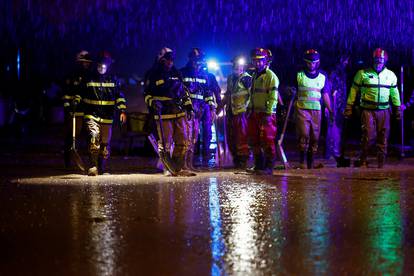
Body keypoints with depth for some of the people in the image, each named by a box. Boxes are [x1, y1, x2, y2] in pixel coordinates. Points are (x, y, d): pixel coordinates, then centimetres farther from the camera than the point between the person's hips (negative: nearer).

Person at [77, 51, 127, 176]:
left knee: (105, 144, 8)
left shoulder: (113, 80, 9)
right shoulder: (88, 79, 6)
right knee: (94, 137, -24)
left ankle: (103, 169, 23)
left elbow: (119, 96, 10)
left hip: (107, 118, 2)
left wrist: (122, 110, -1)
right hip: (91, 115, -2)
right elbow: (80, 94, 17)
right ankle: (93, 167, -24)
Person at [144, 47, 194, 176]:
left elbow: (185, 91, 22)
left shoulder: (176, 73, 16)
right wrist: (153, 102, -16)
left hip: (180, 112, 5)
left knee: (183, 141, 3)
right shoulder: (153, 75, 2)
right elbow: (147, 94, 3)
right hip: (164, 114, -5)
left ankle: (178, 168, 14)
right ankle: (169, 168, 8)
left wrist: (189, 107, 17)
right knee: (165, 143, -4)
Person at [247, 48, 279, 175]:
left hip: (266, 114, -9)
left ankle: (268, 167, -1)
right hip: (254, 113, 9)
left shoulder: (270, 76, -9)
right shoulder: (254, 76, 18)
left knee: (267, 141, -7)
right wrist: (249, 109, 19)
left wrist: (268, 113, -21)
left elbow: (273, 97, -16)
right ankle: (258, 165, 21)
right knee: (254, 141, 12)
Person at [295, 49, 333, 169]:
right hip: (302, 109, -3)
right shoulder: (299, 75, 2)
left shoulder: (323, 77, 9)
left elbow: (325, 94, 14)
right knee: (304, 135, -16)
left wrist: (330, 110, 9)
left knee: (315, 138, 4)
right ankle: (301, 161, -6)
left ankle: (310, 163, 15)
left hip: (316, 110, 3)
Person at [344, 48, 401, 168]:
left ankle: (381, 163, 14)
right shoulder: (363, 73, -1)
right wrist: (349, 107, 0)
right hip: (368, 110, -3)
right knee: (369, 135, -12)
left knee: (383, 138, 5)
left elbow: (394, 93, 18)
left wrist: (398, 109, 18)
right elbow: (354, 90, 3)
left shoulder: (391, 75, 9)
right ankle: (363, 160, 2)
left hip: (384, 110, 3)